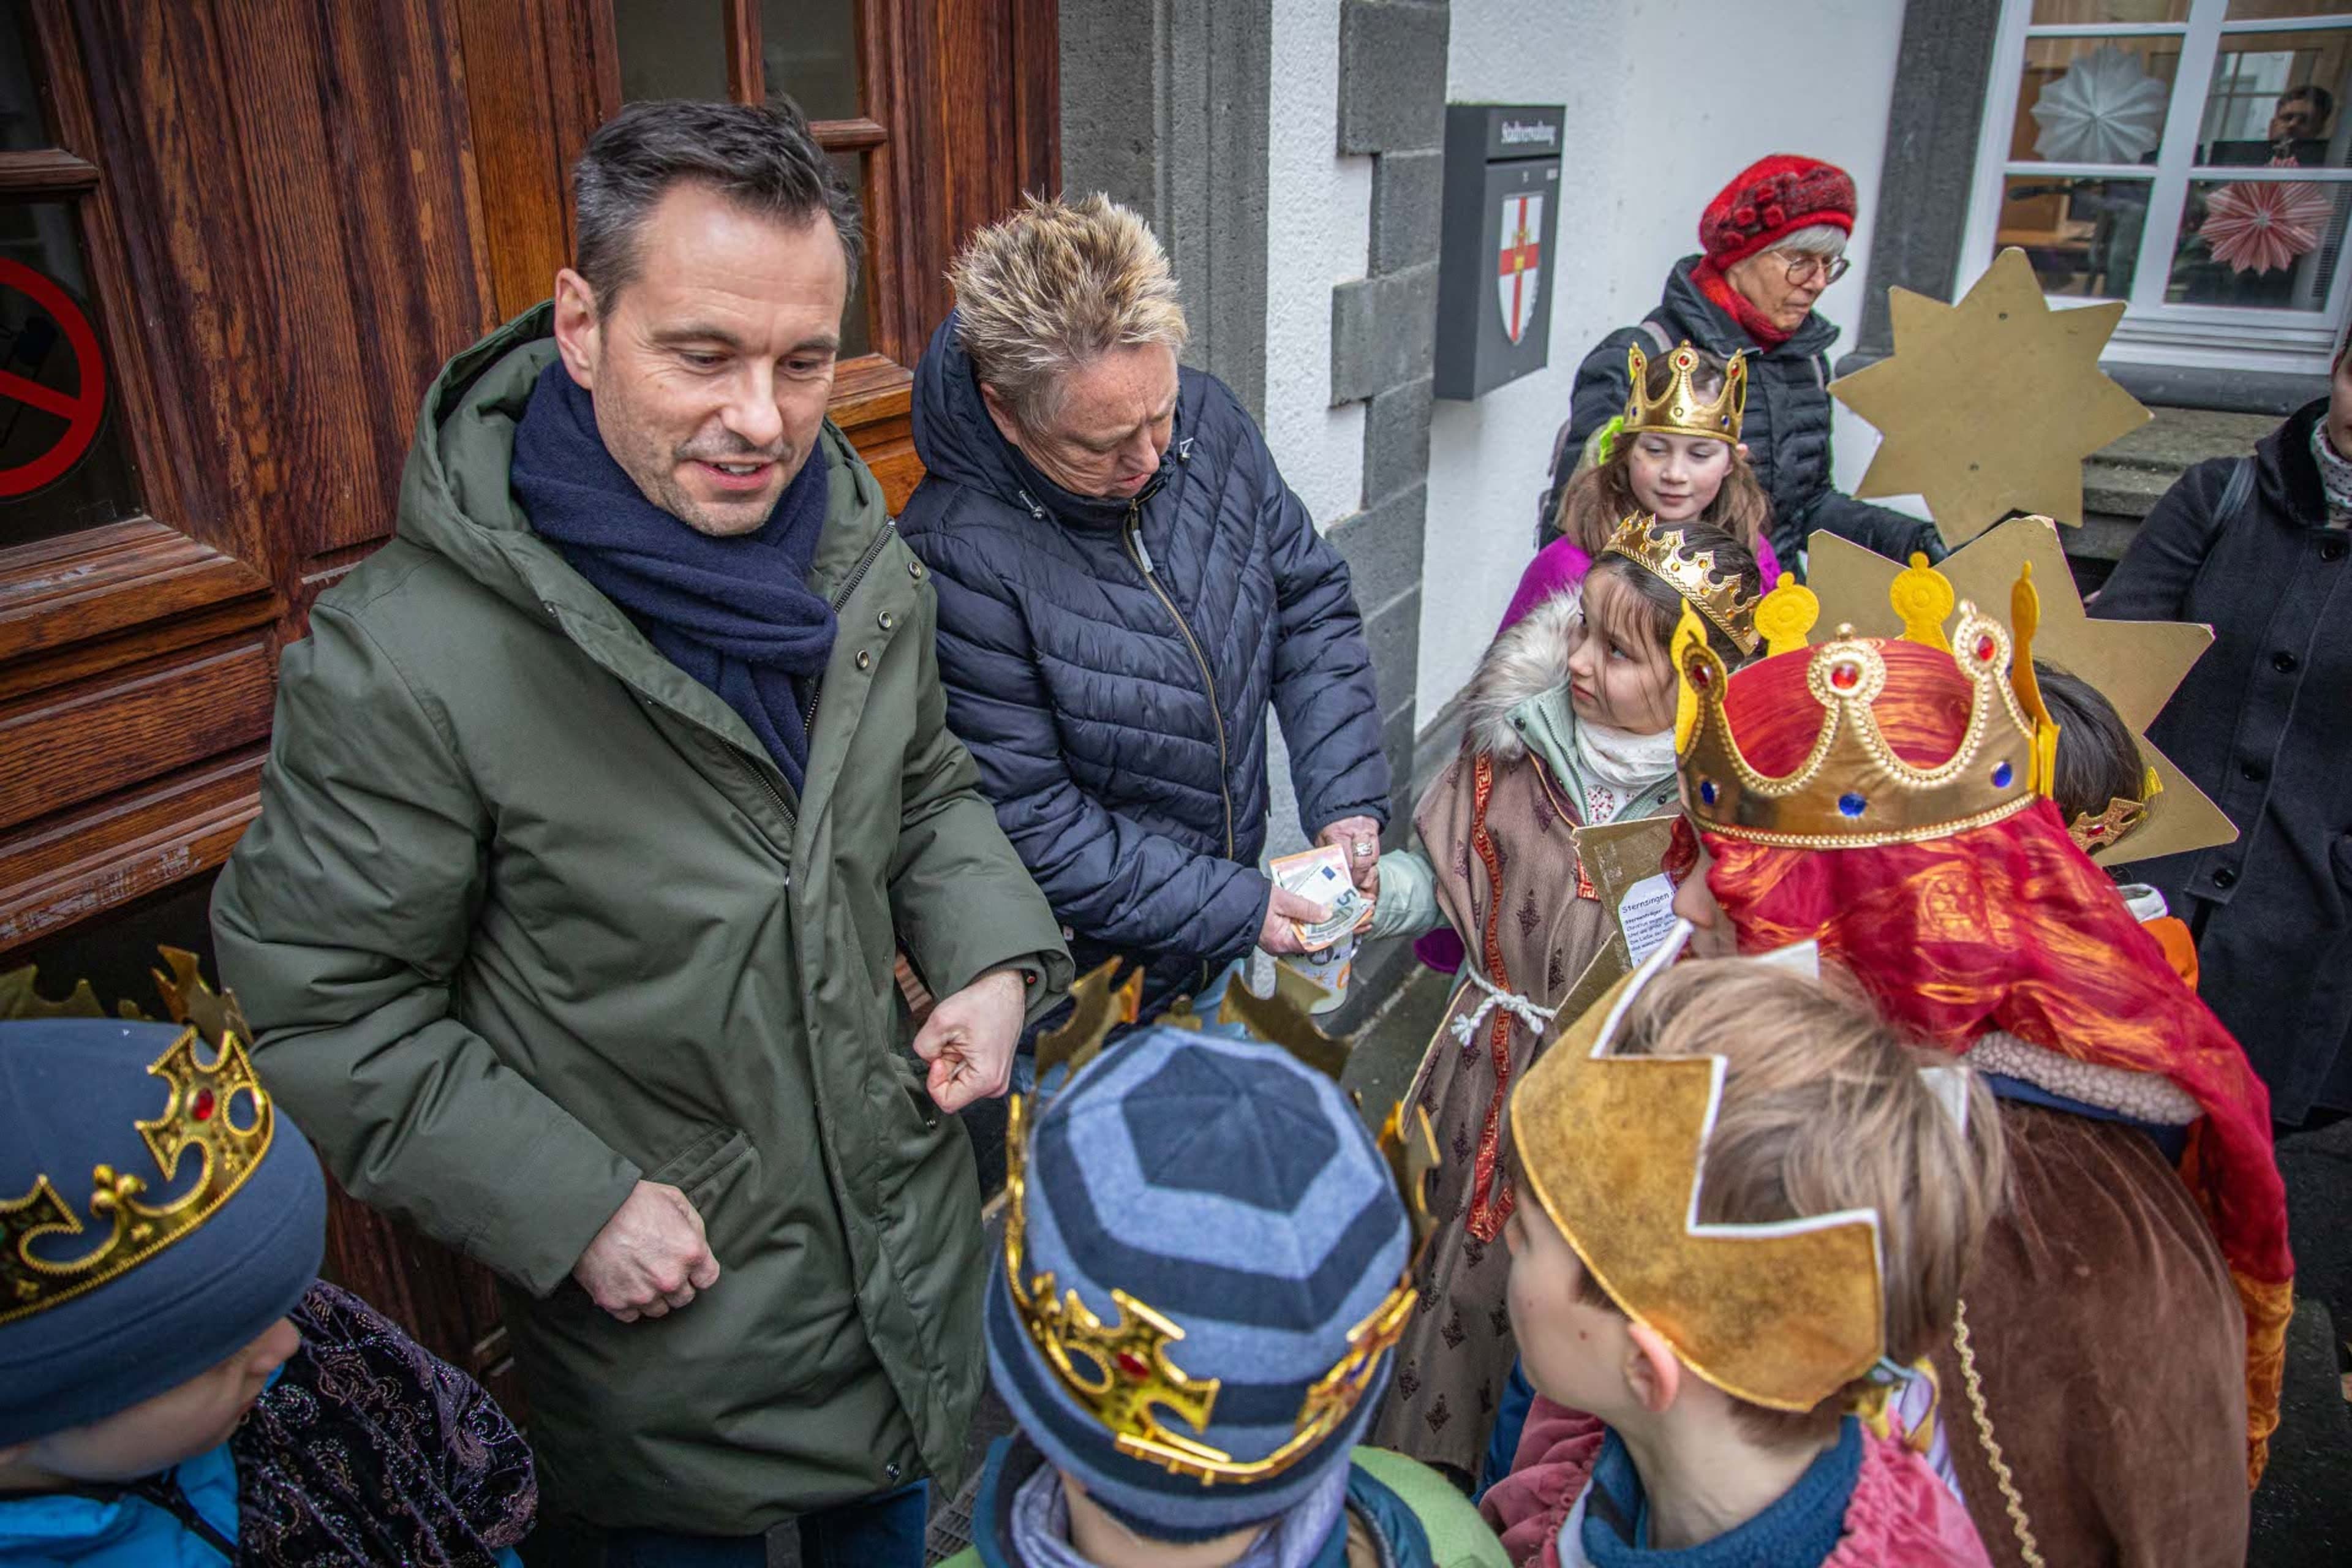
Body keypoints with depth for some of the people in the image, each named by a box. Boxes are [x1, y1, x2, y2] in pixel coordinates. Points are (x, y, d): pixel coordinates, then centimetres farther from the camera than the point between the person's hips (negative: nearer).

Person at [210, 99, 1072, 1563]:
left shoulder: (865, 562, -7)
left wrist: (993, 956, -9)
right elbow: (318, 1009, -17)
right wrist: (568, 1207, -19)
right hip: (660, 1300, -4)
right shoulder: (405, 661, -27)